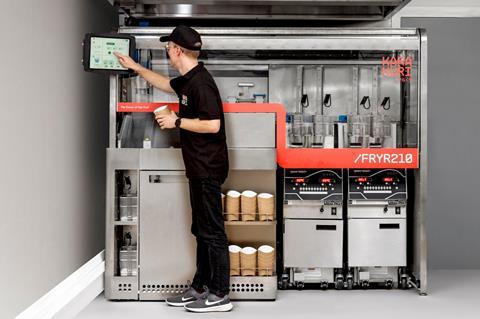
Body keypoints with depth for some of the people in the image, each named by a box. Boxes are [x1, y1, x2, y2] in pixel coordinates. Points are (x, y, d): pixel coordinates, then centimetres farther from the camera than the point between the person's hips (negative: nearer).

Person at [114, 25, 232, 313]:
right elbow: (165, 84, 34)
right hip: (200, 168, 10)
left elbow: (212, 125, -25)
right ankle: (200, 288, 25)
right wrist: (135, 67, 39)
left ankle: (220, 295, 5)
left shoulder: (200, 82, -17)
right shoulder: (189, 80, 13)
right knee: (202, 230, 14)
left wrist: (177, 121, -15)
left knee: (212, 231, -4)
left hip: (208, 168, -10)